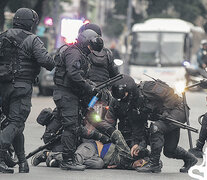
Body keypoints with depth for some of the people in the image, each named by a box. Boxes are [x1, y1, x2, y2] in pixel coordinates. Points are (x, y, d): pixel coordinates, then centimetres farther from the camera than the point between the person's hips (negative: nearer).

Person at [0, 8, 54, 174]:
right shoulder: (32, 40, -6)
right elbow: (44, 59, -17)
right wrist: (54, 65, 2)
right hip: (22, 86, -6)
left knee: (15, 122, 16)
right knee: (16, 123, -8)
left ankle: (22, 161, 18)